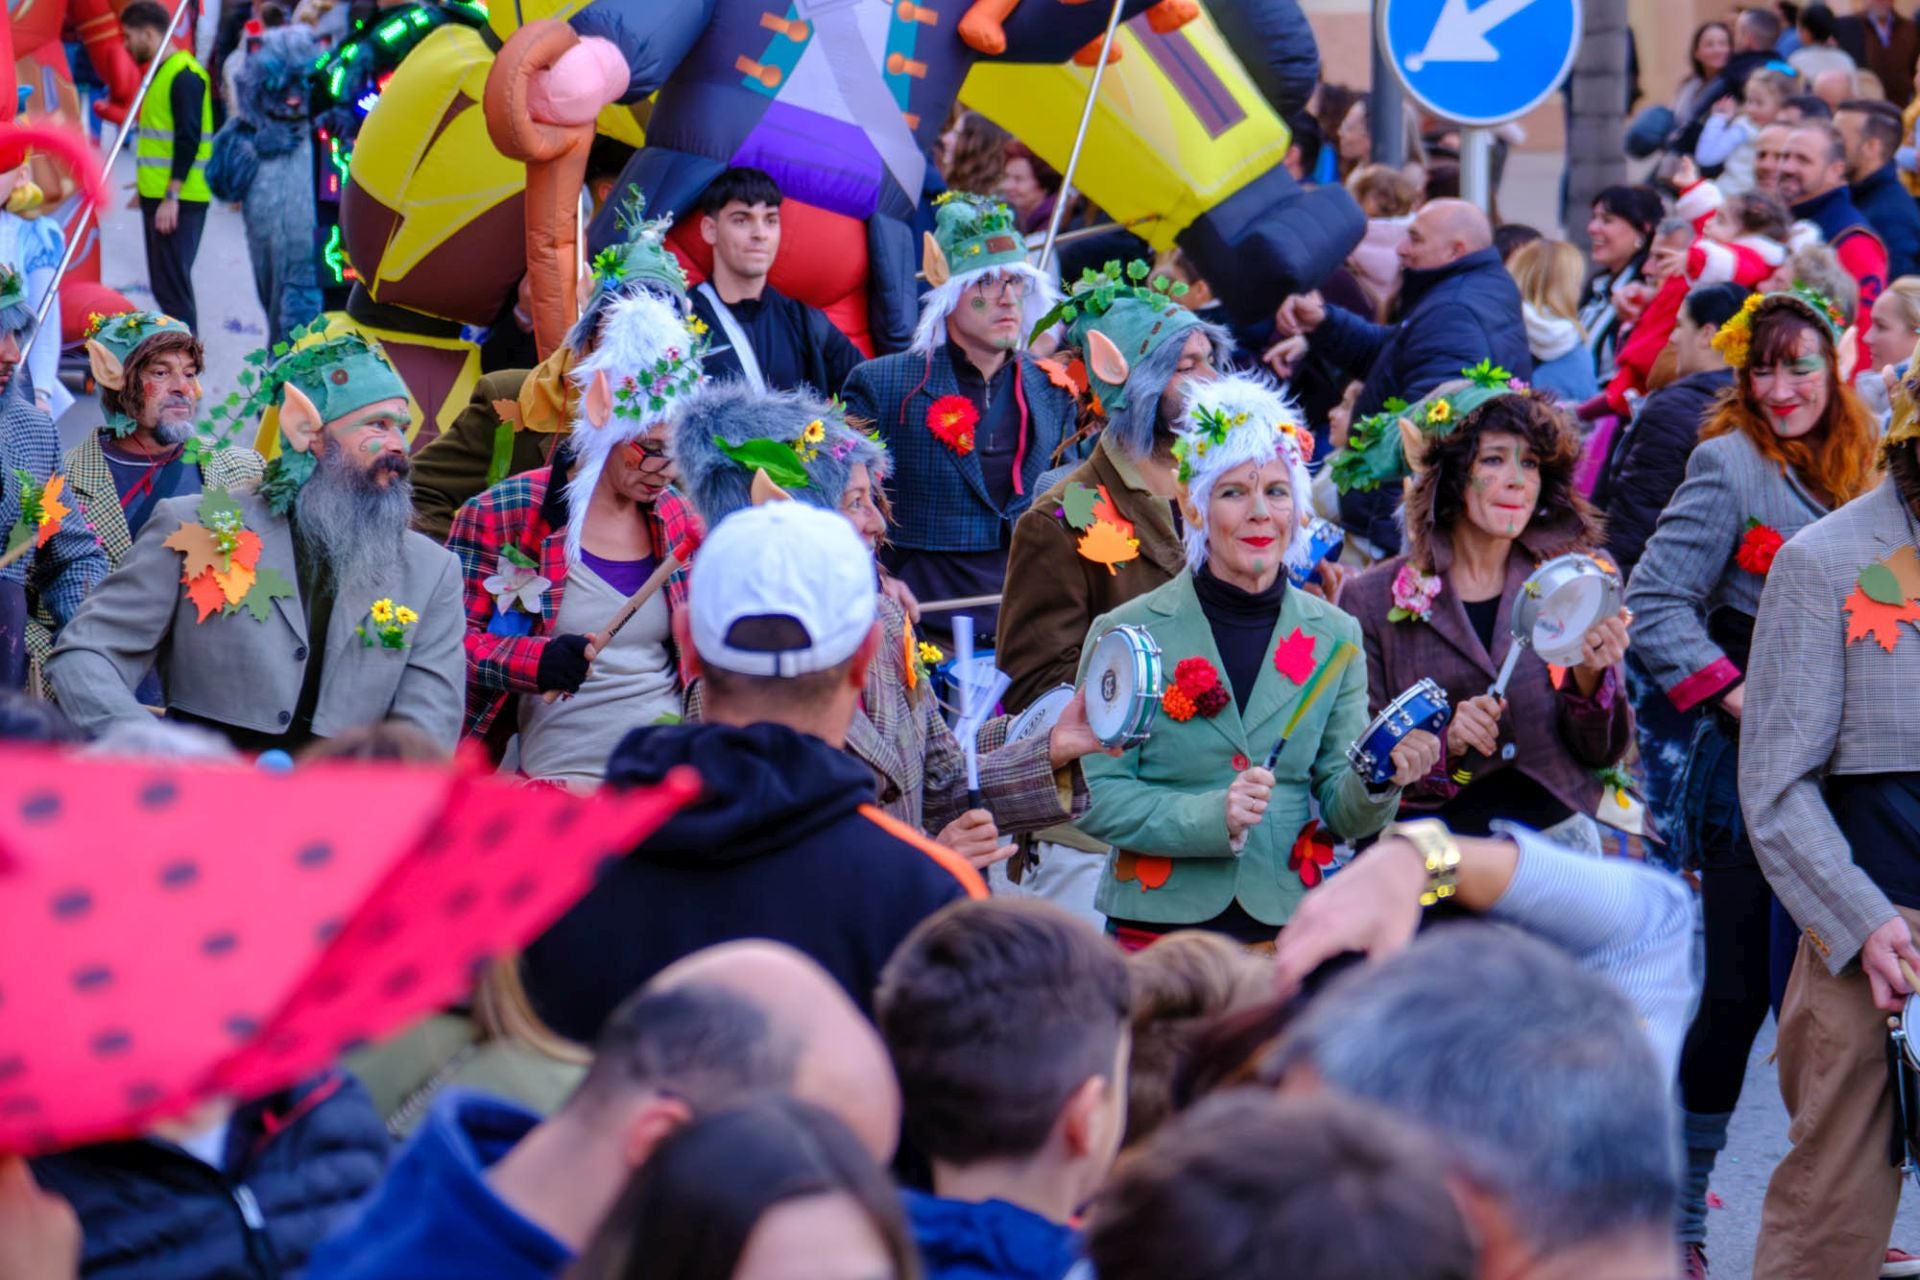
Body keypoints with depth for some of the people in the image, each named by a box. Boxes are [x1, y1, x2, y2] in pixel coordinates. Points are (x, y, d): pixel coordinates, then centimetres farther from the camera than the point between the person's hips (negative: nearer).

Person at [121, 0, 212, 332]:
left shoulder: (184, 75, -12)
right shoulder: (161, 72, 17)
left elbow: (188, 140, -19)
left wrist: (171, 197, -22)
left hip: (177, 201, -10)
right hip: (158, 196, 10)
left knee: (172, 285, -11)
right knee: (165, 285, 11)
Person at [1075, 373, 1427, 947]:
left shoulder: (1334, 637, 6)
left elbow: (1341, 811, 5)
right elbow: (1097, 800, -6)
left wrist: (1379, 782, -17)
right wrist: (1211, 816, -20)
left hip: (1286, 923, 2)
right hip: (1159, 927, -2)